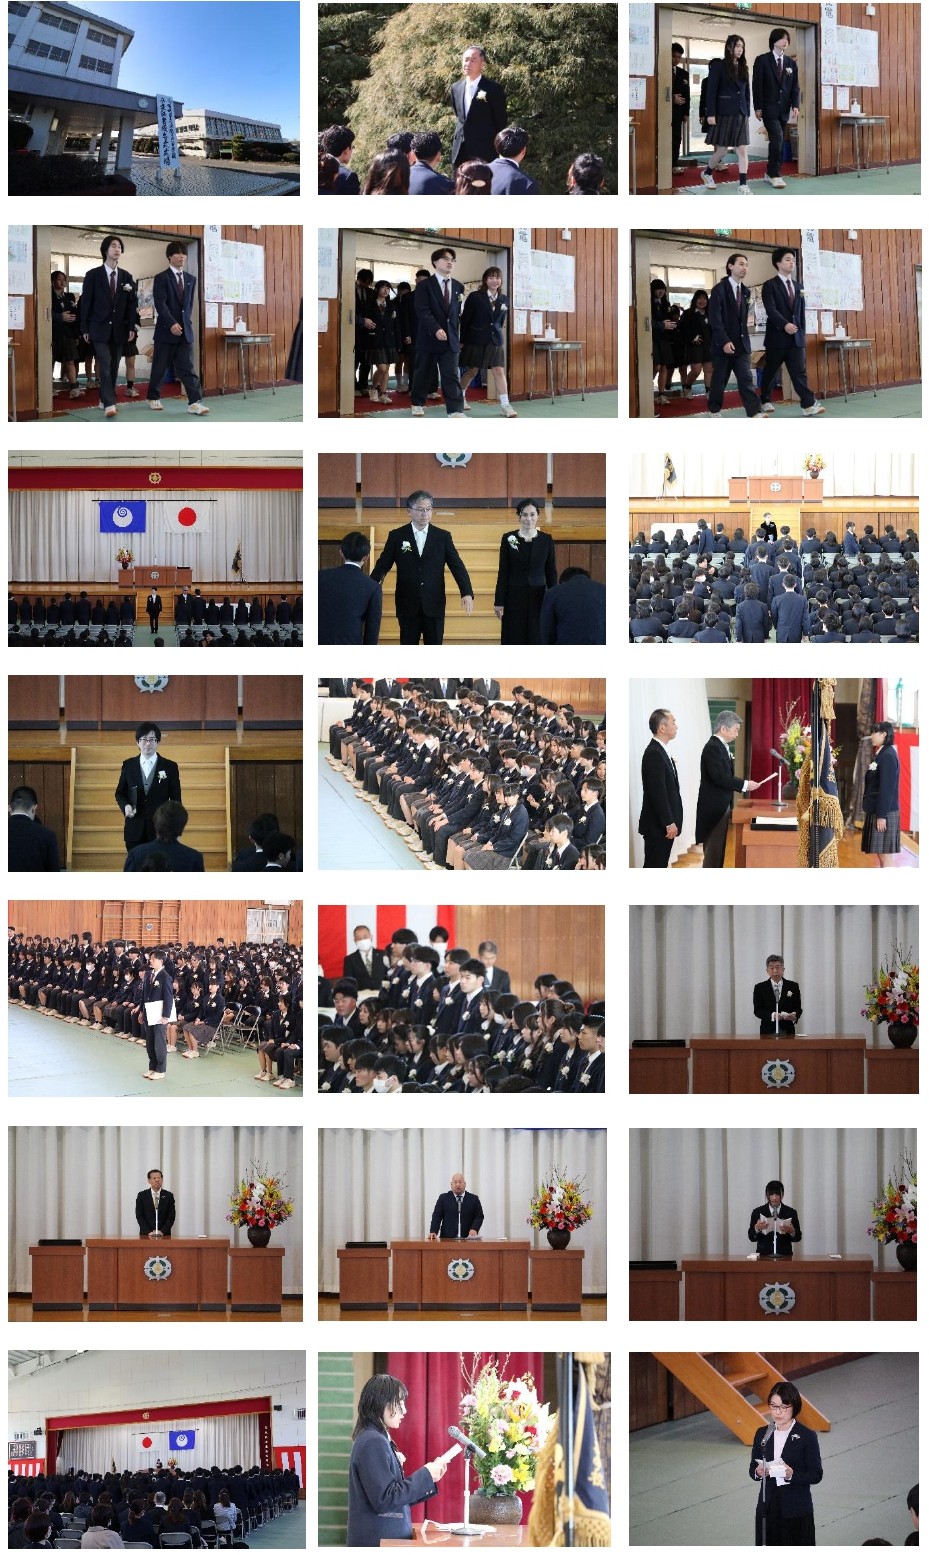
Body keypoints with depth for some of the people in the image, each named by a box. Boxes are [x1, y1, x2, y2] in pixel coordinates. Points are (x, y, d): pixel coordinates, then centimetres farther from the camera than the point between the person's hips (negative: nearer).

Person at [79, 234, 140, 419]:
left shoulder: (126, 276, 9)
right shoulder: (93, 275, -1)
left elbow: (132, 303, 8)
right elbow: (86, 303, -1)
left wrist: (132, 327, -1)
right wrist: (85, 329, -5)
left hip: (119, 330, 4)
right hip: (100, 328, -4)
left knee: (114, 367, 7)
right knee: (105, 366, -14)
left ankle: (105, 398, 20)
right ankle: (109, 404, -20)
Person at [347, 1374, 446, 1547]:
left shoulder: (378, 1439, 14)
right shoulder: (373, 1443, -15)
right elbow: (384, 1500, -20)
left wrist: (429, 1477, 5)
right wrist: (425, 1475, -14)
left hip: (387, 1537, 10)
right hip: (380, 1541, -10)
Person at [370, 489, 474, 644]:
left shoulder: (443, 536, 2)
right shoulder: (397, 536, 1)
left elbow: (457, 566, -3)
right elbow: (383, 565, 2)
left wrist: (467, 593, -17)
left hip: (434, 605, 0)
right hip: (407, 606, 0)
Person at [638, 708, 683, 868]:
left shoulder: (661, 751, 14)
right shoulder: (654, 753, -18)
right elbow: (657, 792, -21)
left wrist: (672, 821, 16)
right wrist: (669, 823, -20)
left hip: (665, 823, 10)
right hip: (658, 825, -10)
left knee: (659, 866, 13)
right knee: (654, 867, -6)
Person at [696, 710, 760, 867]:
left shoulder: (721, 746, 13)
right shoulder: (713, 747, -17)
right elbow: (719, 777, -25)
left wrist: (744, 784, 6)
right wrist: (744, 784, -19)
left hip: (721, 807, 10)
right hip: (714, 808, -10)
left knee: (718, 849, 13)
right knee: (713, 850, -7)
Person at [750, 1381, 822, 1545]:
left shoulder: (807, 1436, -6)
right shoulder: (762, 1434, 7)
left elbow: (816, 1474, -7)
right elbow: (752, 1468, 12)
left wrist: (792, 1475, -24)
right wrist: (758, 1472, -11)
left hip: (796, 1511, -4)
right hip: (768, 1508, 4)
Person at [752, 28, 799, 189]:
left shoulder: (791, 63, 10)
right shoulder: (762, 60, -2)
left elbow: (795, 87, 6)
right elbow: (757, 85, -6)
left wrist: (795, 106, -7)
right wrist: (758, 107, -11)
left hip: (783, 108, 5)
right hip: (769, 107, -5)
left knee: (777, 141, 7)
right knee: (777, 138, -16)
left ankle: (770, 173, 17)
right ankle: (775, 175, -12)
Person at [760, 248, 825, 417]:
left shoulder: (798, 287, 16)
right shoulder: (770, 286, -4)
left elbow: (801, 312, 17)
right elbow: (771, 309, -17)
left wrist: (802, 333, 10)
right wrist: (785, 325, -30)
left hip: (796, 337, 4)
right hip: (777, 336, -4)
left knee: (799, 371, -3)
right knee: (770, 372, 6)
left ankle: (809, 405, -10)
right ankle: (765, 402, 21)